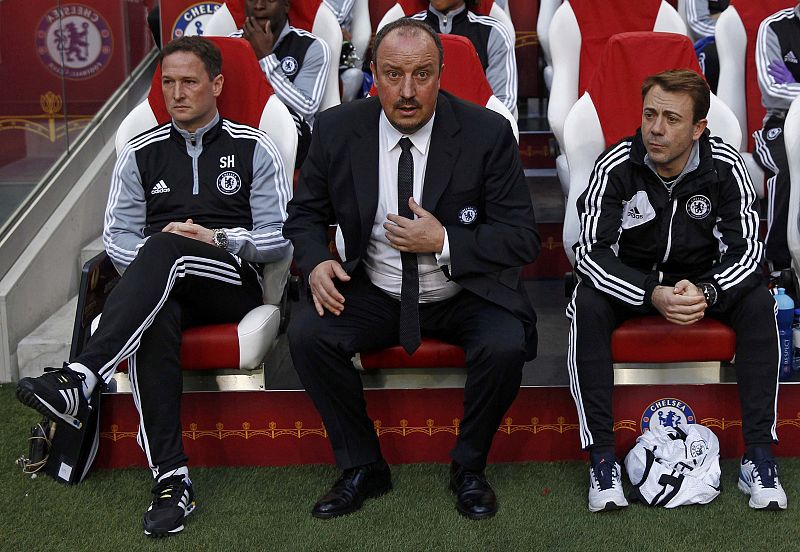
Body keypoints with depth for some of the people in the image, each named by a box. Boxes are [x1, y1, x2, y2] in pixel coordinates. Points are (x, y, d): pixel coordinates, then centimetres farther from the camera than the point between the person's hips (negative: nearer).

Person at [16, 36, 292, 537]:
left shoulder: (254, 149, 10)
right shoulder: (141, 153, 17)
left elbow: (279, 237, 4)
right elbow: (118, 237, 12)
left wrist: (215, 240, -13)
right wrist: (153, 264, -10)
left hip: (235, 286, -2)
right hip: (159, 290, 2)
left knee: (166, 246, -35)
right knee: (153, 321, -38)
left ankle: (78, 382, -46)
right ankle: (171, 479, -39)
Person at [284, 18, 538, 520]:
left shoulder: (488, 133, -13)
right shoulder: (337, 130, -6)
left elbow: (523, 238, -10)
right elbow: (306, 213, 9)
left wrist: (444, 243, -23)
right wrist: (316, 261, -13)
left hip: (465, 296, -2)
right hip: (375, 295, 2)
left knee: (506, 346, -31)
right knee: (306, 334, -23)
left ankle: (469, 468, -1)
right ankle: (363, 468, -2)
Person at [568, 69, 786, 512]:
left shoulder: (724, 166, -15)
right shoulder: (616, 166, -21)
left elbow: (745, 250, -14)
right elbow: (591, 252, -23)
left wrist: (706, 292, -35)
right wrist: (654, 296, -38)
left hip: (702, 278, 2)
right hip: (628, 278, -1)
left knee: (758, 302, -26)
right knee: (586, 305, -33)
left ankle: (759, 456, -21)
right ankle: (602, 457, -27)